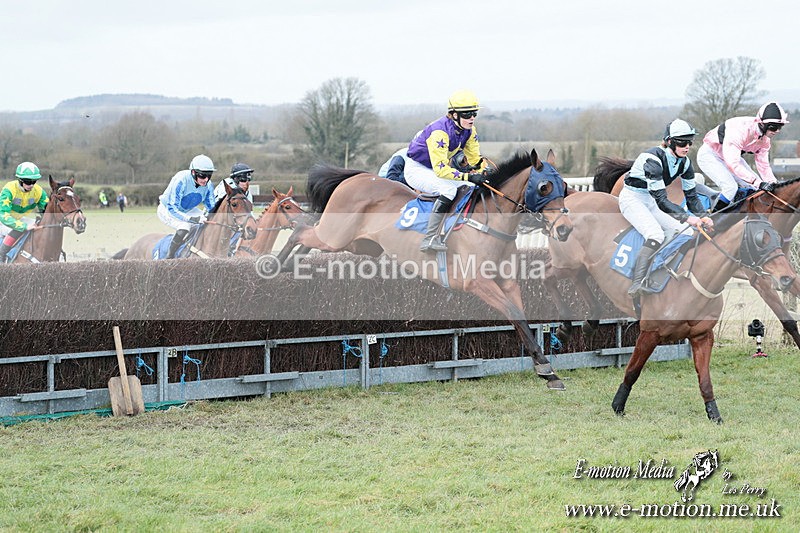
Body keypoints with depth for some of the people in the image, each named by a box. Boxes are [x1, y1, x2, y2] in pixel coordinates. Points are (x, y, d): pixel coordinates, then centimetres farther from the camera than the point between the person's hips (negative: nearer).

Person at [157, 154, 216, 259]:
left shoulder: (208, 185, -18)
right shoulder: (181, 180, -36)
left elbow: (211, 208, -6)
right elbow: (172, 209, -37)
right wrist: (193, 219, -48)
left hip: (188, 210, 6)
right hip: (167, 210, -6)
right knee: (184, 227, -34)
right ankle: (169, 257, -18)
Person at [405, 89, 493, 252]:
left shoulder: (469, 131, -7)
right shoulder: (440, 132, -32)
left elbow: (475, 159, 4)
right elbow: (440, 169, -36)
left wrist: (487, 174, -17)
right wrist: (469, 176, -42)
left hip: (439, 169, 9)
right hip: (416, 169, -9)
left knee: (472, 188, -3)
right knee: (449, 189, -31)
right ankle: (430, 239, -34)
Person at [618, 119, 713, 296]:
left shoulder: (684, 163, -4)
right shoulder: (653, 158, -29)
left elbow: (691, 195, 4)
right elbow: (661, 200, -32)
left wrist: (702, 217, -15)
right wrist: (686, 218, -38)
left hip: (651, 201, 8)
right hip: (632, 198, -8)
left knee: (684, 230, -8)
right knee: (656, 234, -31)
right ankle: (636, 285, -38)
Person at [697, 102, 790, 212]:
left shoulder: (765, 138, -11)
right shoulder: (740, 130, -38)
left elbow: (763, 164, -1)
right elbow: (733, 164, -41)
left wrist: (773, 184, -16)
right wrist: (759, 183, -44)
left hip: (733, 156, 8)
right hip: (709, 155, -8)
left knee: (755, 188, -2)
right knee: (730, 187, -27)